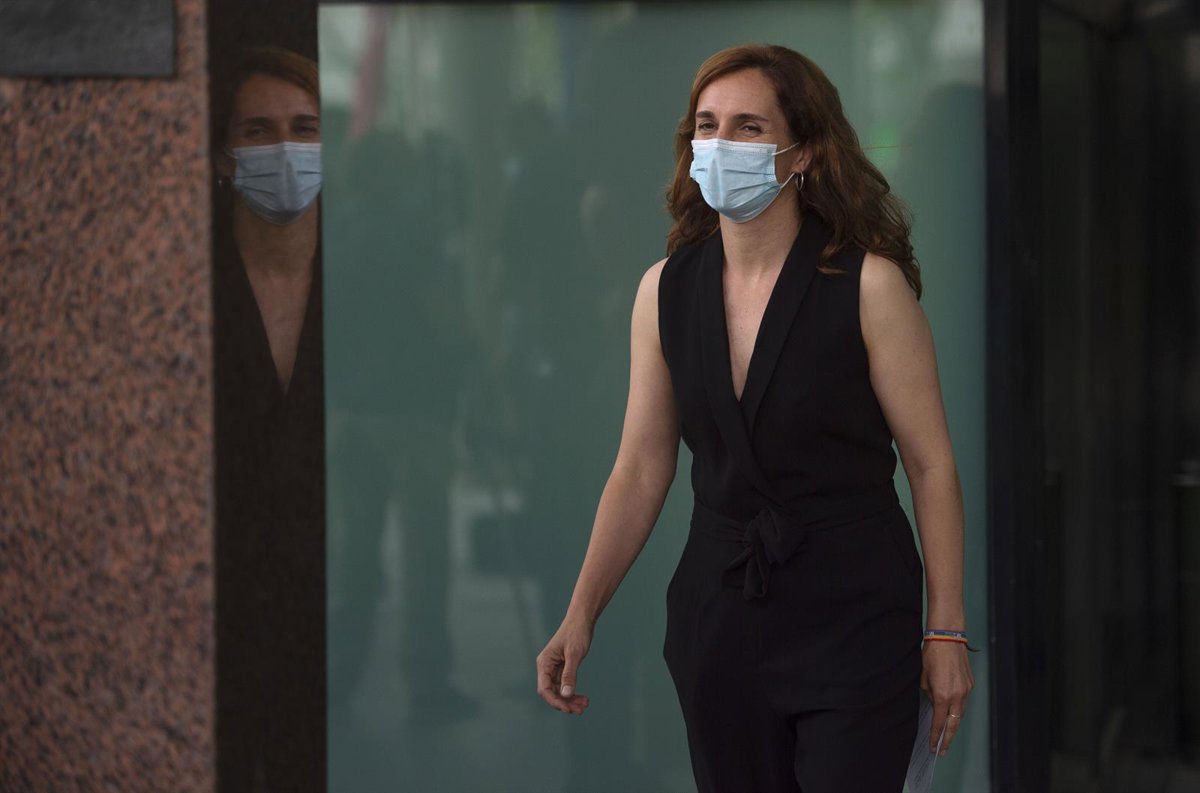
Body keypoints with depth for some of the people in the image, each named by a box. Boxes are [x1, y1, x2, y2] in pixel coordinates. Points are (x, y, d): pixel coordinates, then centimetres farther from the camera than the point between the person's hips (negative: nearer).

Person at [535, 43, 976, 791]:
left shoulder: (868, 284, -10)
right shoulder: (666, 288, 2)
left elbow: (932, 464, -7)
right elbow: (641, 470, 7)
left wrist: (947, 631, -8)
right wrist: (581, 616, 0)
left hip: (853, 617, -4)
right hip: (719, 612, 4)